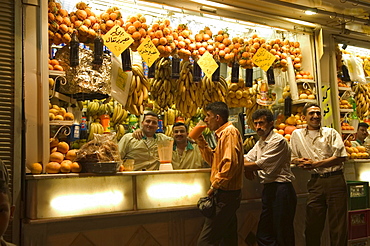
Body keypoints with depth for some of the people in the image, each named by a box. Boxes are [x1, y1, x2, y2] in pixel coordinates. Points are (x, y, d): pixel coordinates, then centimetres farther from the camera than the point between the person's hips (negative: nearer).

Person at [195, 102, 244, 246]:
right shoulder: (222, 134, 18)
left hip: (226, 194, -11)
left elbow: (231, 163, -25)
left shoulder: (230, 132, -14)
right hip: (226, 194, 11)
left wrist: (214, 186, -19)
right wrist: (201, 141, 11)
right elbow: (213, 160, 20)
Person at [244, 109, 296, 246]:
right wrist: (246, 169, -11)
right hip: (268, 189, 9)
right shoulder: (260, 143, 18)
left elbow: (261, 164, -17)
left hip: (281, 189, -9)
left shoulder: (278, 141, -12)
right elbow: (247, 158, 11)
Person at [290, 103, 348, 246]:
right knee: (313, 225, 7)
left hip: (335, 180, -2)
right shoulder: (297, 135, 9)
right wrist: (300, 161, -7)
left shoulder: (331, 133, 2)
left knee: (338, 224, 2)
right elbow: (293, 158, 17)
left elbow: (341, 157, -5)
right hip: (315, 182, 2)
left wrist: (315, 164, -12)